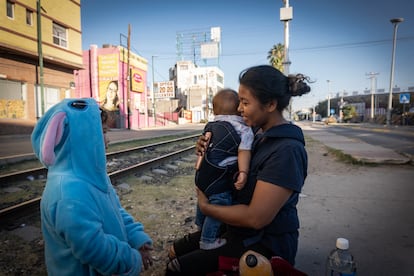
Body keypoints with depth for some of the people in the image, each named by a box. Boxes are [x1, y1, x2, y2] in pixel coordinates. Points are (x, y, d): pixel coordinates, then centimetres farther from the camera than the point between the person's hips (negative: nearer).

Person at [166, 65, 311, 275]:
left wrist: (206, 207, -14)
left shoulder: (286, 150, -25)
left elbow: (256, 217, -28)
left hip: (267, 244, -8)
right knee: (176, 251, 10)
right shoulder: (257, 133, 1)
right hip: (239, 230, 8)